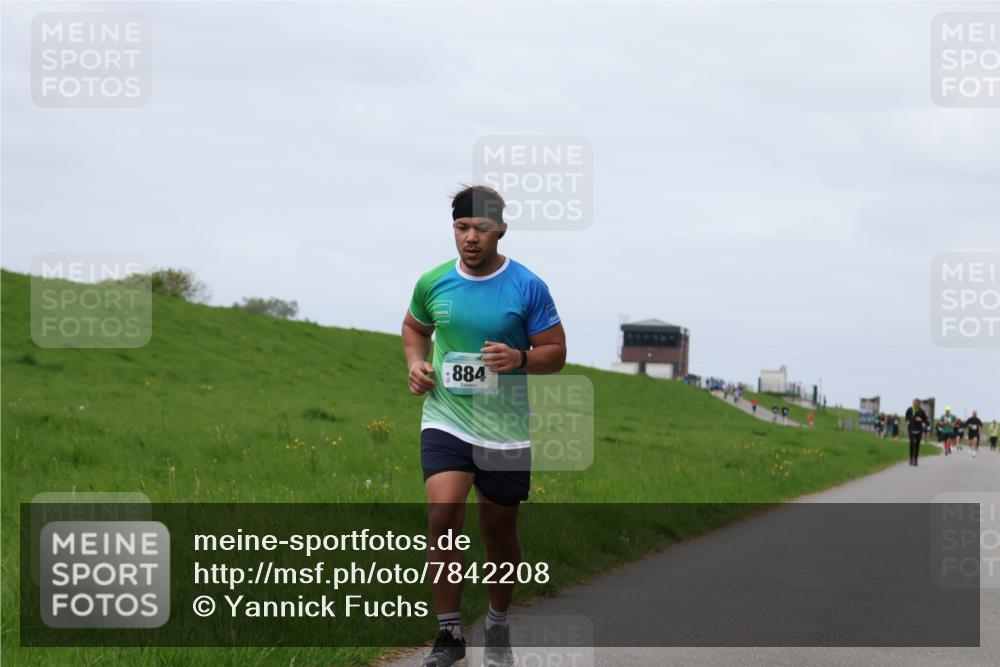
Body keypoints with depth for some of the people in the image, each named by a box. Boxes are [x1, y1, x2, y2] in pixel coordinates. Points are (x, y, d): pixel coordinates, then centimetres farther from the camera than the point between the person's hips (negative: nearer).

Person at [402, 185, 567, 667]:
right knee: (443, 514, -20)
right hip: (446, 422, 1)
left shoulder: (528, 287, -6)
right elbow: (414, 327, 21)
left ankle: (498, 626, 33)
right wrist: (416, 363, 2)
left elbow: (555, 353, -1)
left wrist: (519, 358, -21)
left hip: (506, 430, 0)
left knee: (499, 531, 9)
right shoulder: (433, 283, 1)